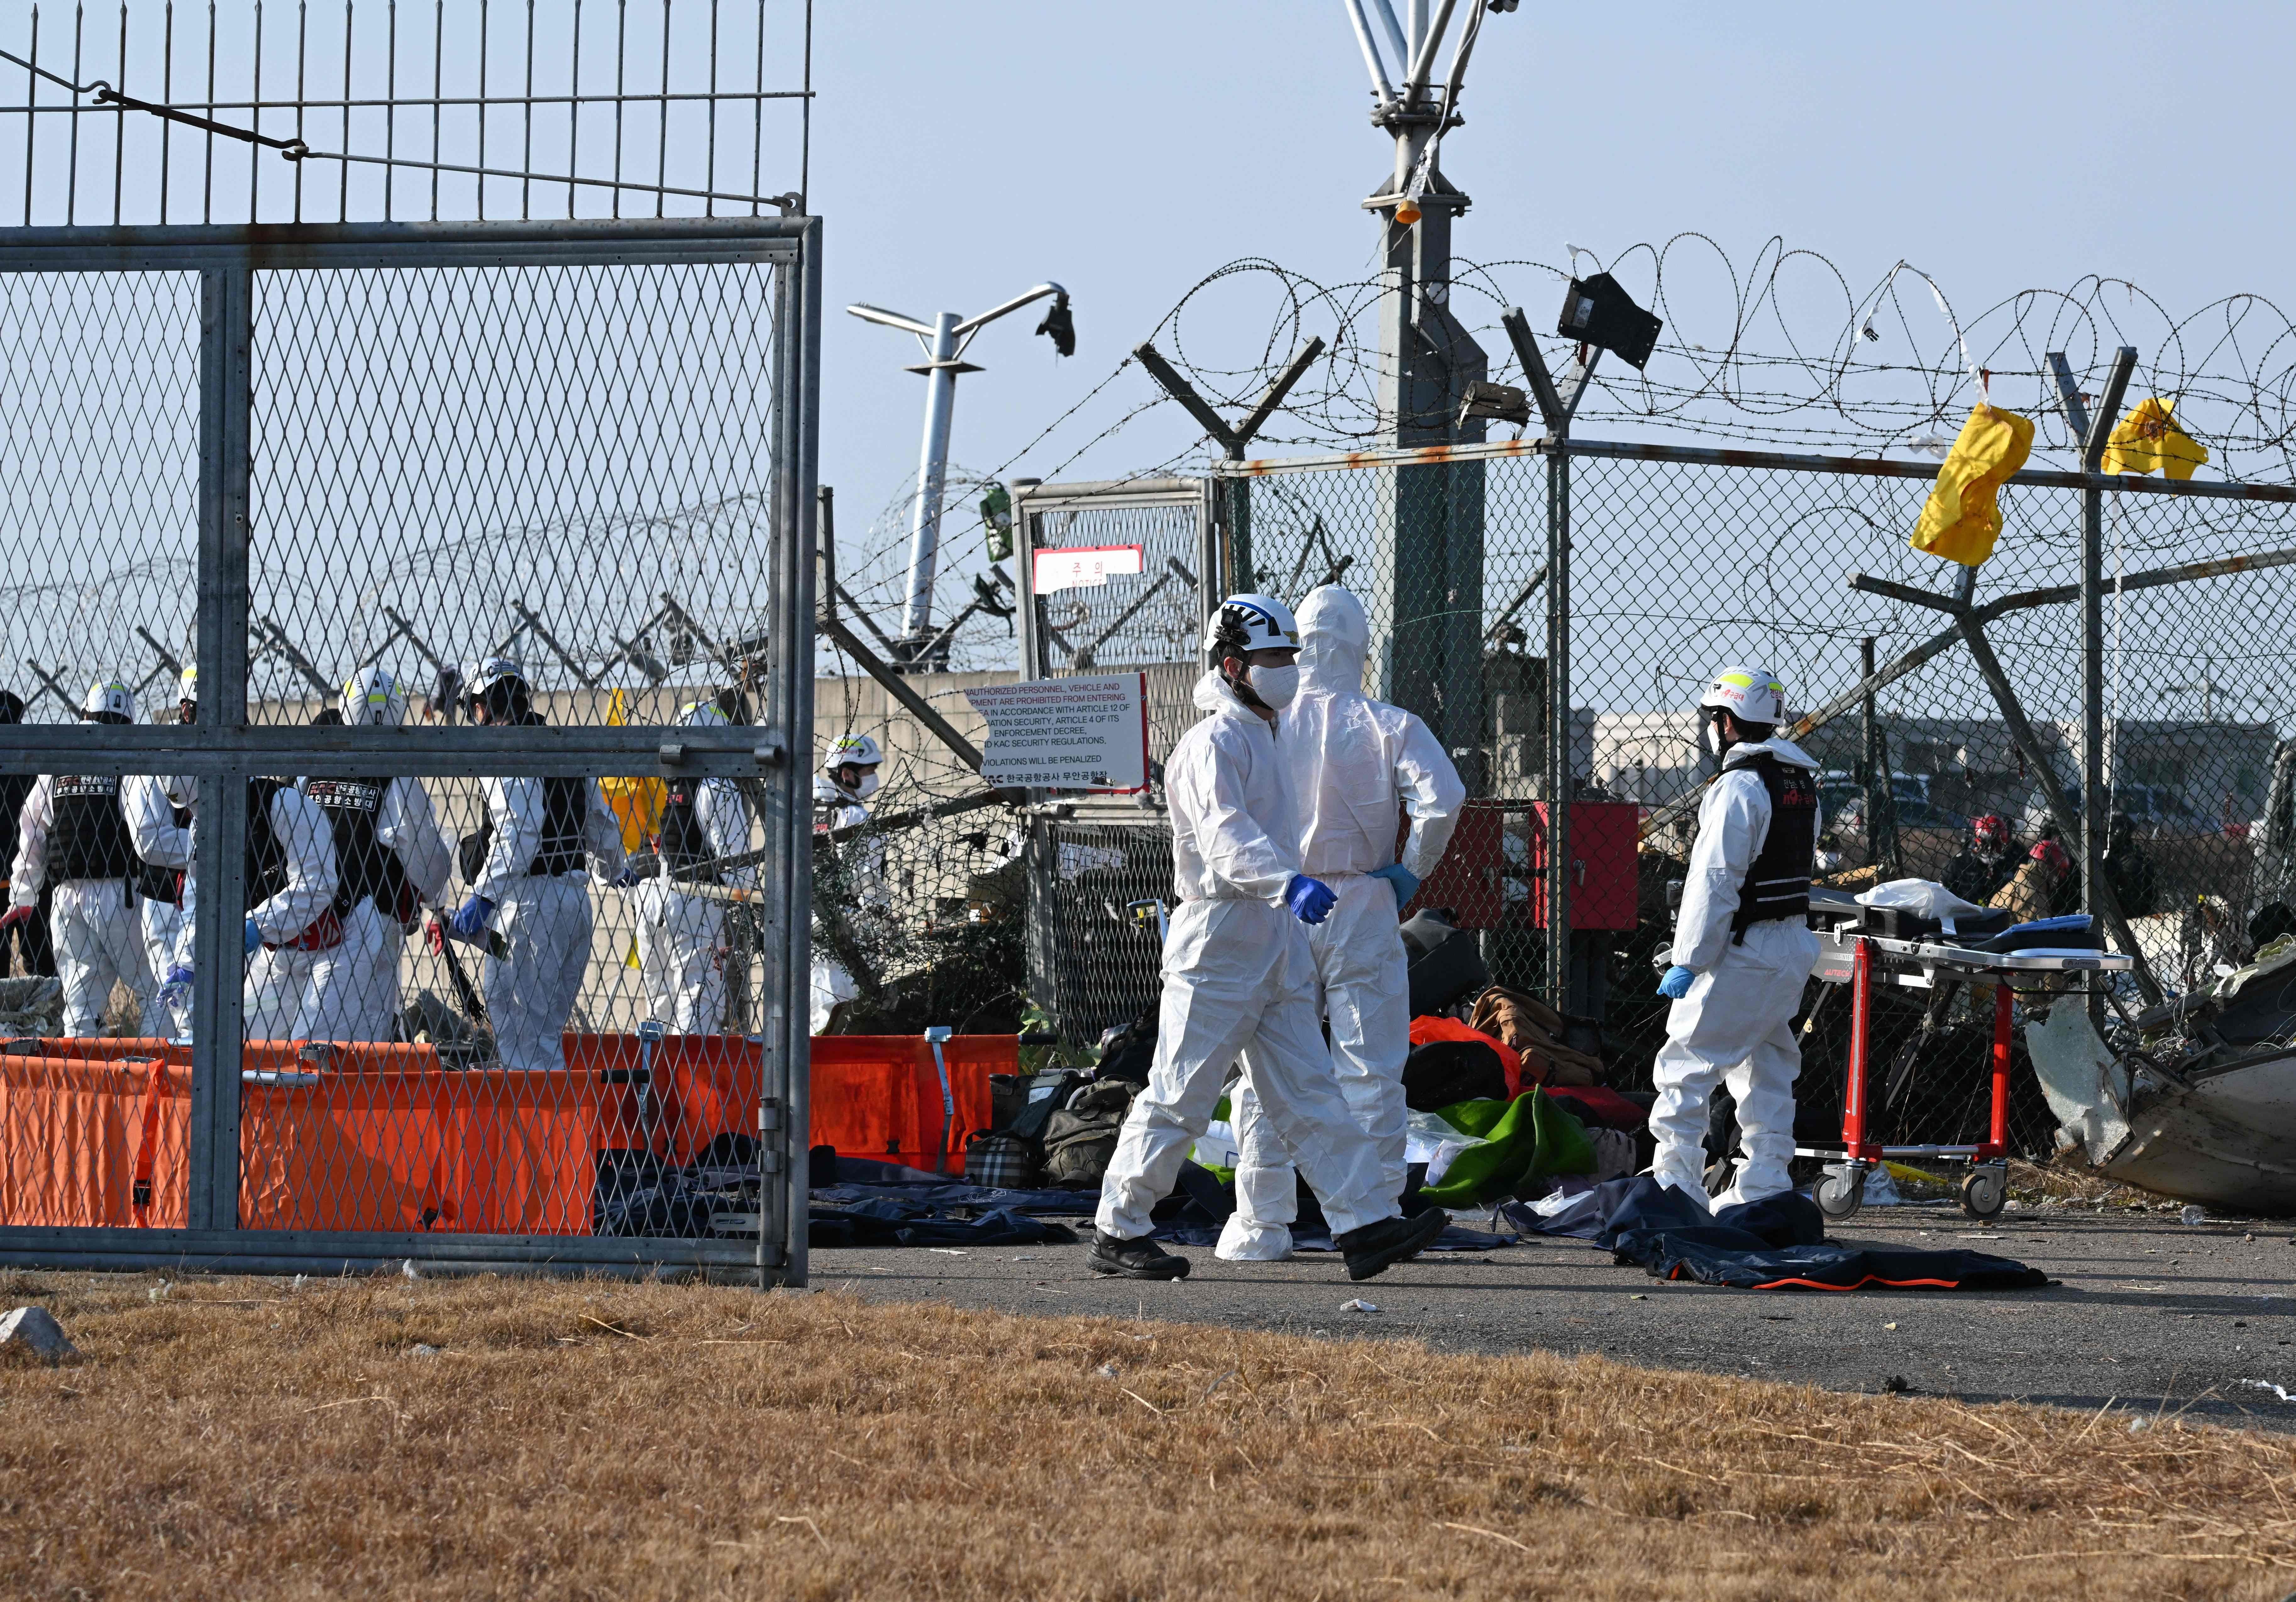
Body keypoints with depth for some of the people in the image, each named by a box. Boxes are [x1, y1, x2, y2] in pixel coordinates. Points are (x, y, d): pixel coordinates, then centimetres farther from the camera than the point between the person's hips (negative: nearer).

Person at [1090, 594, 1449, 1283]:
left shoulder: (1260, 736, 19)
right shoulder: (1215, 741, -13)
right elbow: (1225, 836, -29)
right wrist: (1288, 883, -45)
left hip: (1275, 943, 9)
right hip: (1219, 942, -9)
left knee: (1310, 1095, 3)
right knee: (1180, 1096, -4)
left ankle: (1368, 1224, -1)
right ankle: (1118, 1233, 3)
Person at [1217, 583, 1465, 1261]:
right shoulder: (1388, 727, -5)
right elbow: (1443, 798, -17)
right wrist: (1412, 872, -4)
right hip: (1364, 910, -1)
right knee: (1371, 1071, 4)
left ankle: (1261, 1223, 9)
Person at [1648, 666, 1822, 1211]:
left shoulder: (1739, 787, -16)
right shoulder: (1803, 783, 12)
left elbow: (1716, 881, -19)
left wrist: (1688, 960, -16)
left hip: (1743, 954, -9)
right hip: (1794, 948, 9)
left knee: (1686, 1063, -4)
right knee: (1767, 1066, 14)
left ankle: (1675, 1178, -7)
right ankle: (1765, 1185, 14)